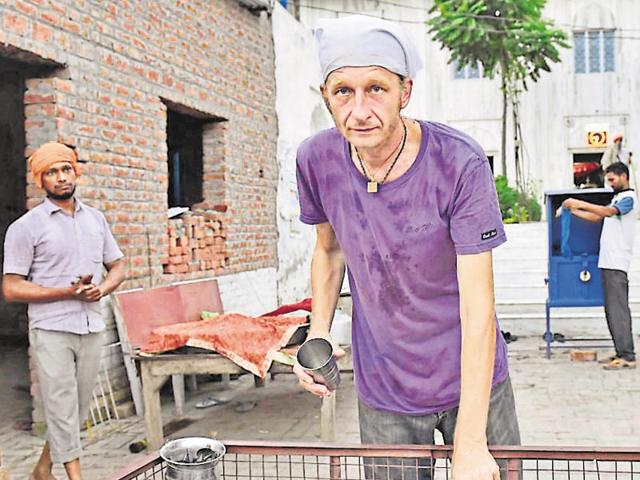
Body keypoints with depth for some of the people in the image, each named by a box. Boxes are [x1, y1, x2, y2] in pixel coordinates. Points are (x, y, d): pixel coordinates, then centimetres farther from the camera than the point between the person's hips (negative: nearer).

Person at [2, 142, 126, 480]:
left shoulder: (96, 219, 10)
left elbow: (118, 266, 17)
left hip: (92, 328, 5)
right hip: (52, 331, -5)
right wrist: (68, 292, -18)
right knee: (62, 411, -2)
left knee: (77, 410, 14)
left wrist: (103, 288, -6)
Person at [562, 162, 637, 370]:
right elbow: (597, 217, 27)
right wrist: (573, 211, 18)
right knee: (612, 309, 9)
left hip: (617, 263, -9)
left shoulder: (629, 198, -6)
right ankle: (622, 353, 14)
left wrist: (580, 203, -29)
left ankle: (627, 356, -9)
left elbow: (608, 212, -25)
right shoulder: (617, 199, 24)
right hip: (608, 262, 9)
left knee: (618, 309, -10)